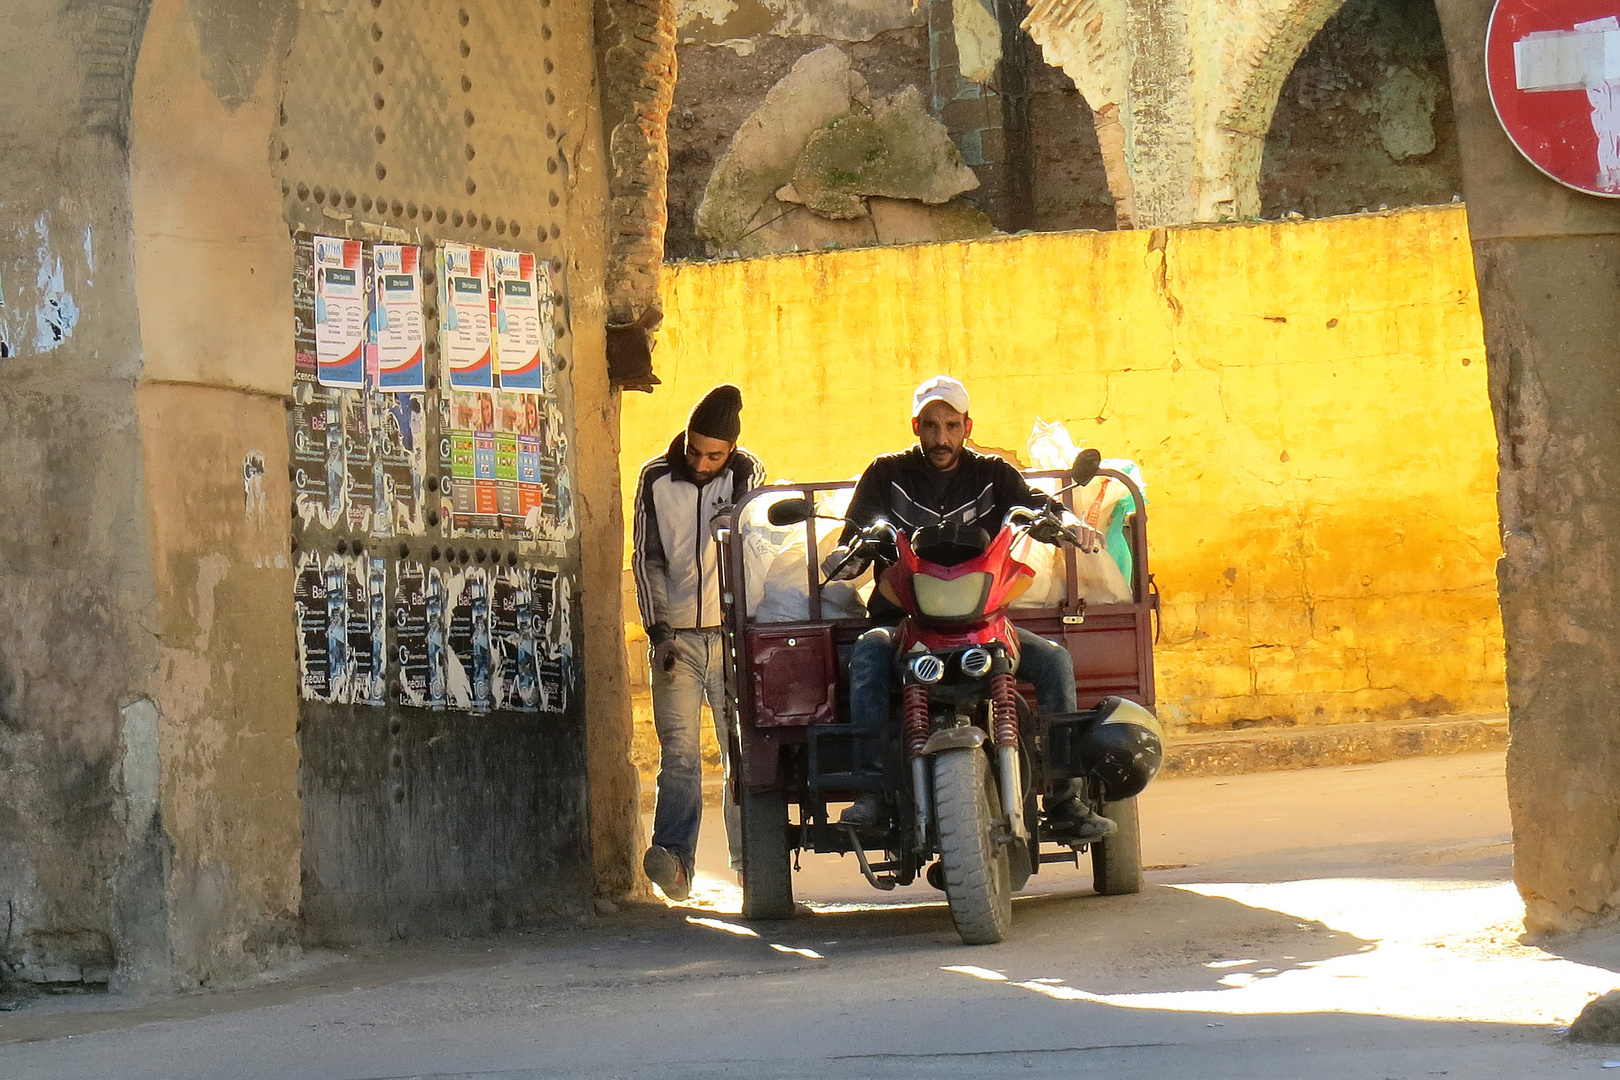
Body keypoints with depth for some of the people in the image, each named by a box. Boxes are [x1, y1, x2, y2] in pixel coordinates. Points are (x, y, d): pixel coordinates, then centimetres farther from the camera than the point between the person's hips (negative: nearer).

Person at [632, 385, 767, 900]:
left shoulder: (748, 475, 4)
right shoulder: (657, 479, 5)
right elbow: (646, 558, 7)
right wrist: (658, 628, -2)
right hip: (677, 637, 0)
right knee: (678, 751, -10)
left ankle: (749, 859, 7)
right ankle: (673, 859, -18)